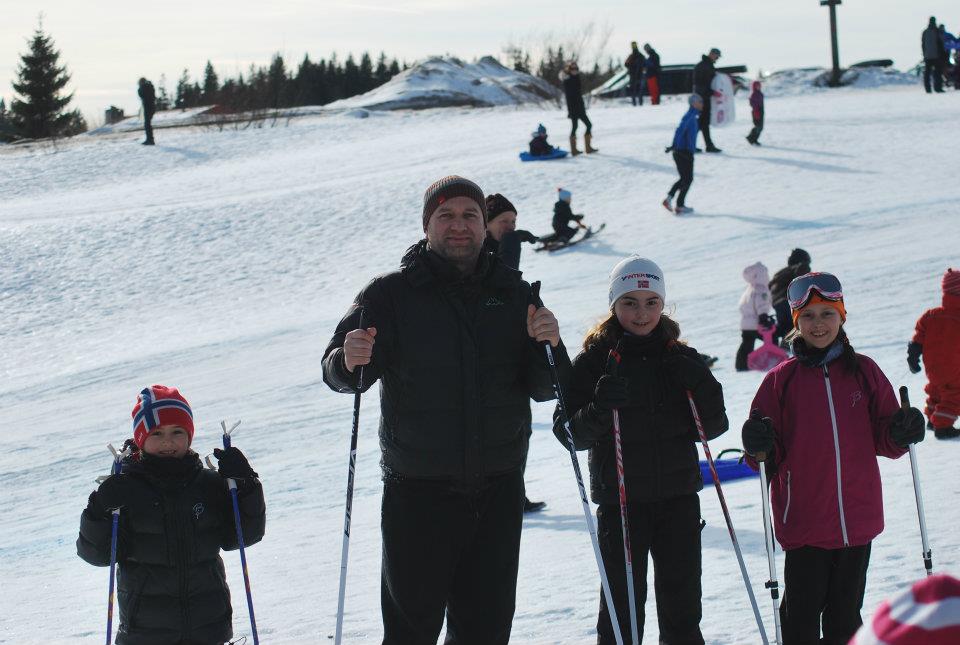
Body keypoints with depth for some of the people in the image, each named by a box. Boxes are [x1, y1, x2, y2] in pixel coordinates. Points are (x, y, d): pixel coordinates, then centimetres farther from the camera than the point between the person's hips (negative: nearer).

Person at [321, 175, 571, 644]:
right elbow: (336, 372, -7)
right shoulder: (391, 294, -2)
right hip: (418, 492, -3)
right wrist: (349, 362, -30)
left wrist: (548, 347, -16)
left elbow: (545, 390, 4)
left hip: (498, 489, 3)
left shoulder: (514, 294, 7)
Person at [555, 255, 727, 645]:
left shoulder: (680, 358, 6)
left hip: (678, 498, 3)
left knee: (682, 610, 9)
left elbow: (712, 427, 7)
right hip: (620, 500, -3)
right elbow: (569, 433, -7)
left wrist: (702, 387, -11)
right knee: (622, 607, 0)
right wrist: (598, 411, -27)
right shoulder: (595, 360, -4)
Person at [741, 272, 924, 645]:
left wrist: (902, 433, -10)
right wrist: (759, 448, -19)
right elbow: (770, 458, 3)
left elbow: (884, 441, 10)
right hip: (803, 522, -2)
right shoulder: (781, 379, 1)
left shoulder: (863, 372, 6)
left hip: (857, 521, 2)